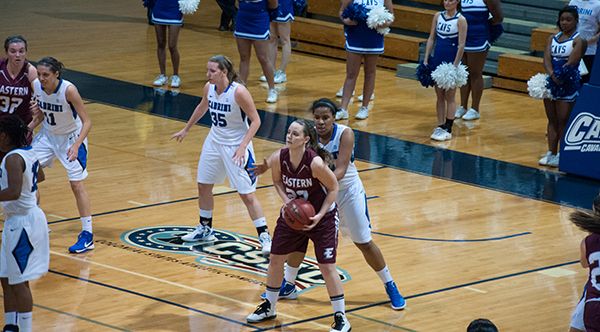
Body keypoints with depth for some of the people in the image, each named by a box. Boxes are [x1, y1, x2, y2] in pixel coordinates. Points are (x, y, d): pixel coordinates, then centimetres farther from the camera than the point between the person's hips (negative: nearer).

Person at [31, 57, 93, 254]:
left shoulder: (68, 90, -30)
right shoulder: (36, 86, -14)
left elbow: (87, 122, -28)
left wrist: (76, 145, -39)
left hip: (71, 137, -6)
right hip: (48, 135, 6)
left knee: (77, 184, -9)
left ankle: (87, 235, -2)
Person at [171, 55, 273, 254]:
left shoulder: (238, 92, -24)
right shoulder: (209, 88, -5)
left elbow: (255, 120, -19)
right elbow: (202, 107, 17)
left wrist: (242, 147, -26)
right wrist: (186, 129, 27)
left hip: (236, 146, -7)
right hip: (214, 142, 7)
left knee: (247, 194, -7)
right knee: (203, 186, 15)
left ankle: (264, 237, 1)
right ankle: (205, 230, 34)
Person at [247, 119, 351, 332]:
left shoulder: (316, 163, -30)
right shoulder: (279, 158, -17)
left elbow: (334, 188, -16)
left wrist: (320, 215, -23)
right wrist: (286, 201, -14)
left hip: (321, 217, -5)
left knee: (327, 266, -7)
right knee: (275, 259, 12)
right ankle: (269, 307, 33)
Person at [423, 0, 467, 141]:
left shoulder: (460, 20, -11)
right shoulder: (438, 16, 5)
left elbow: (461, 45, -13)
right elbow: (431, 38, 9)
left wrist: (455, 65, -17)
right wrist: (426, 59, 3)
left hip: (451, 62, -5)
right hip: (437, 60, 5)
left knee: (449, 96, 1)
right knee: (439, 95, 10)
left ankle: (448, 129, 4)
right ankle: (440, 126, 16)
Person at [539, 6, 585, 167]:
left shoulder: (579, 40, -6)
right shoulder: (552, 38, 10)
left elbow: (571, 62, -18)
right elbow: (547, 59, -4)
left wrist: (558, 75, -21)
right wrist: (552, 74, -22)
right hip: (551, 82, 6)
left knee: (563, 121, -4)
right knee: (552, 121, 9)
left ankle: (563, 155, 1)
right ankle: (551, 153, 12)